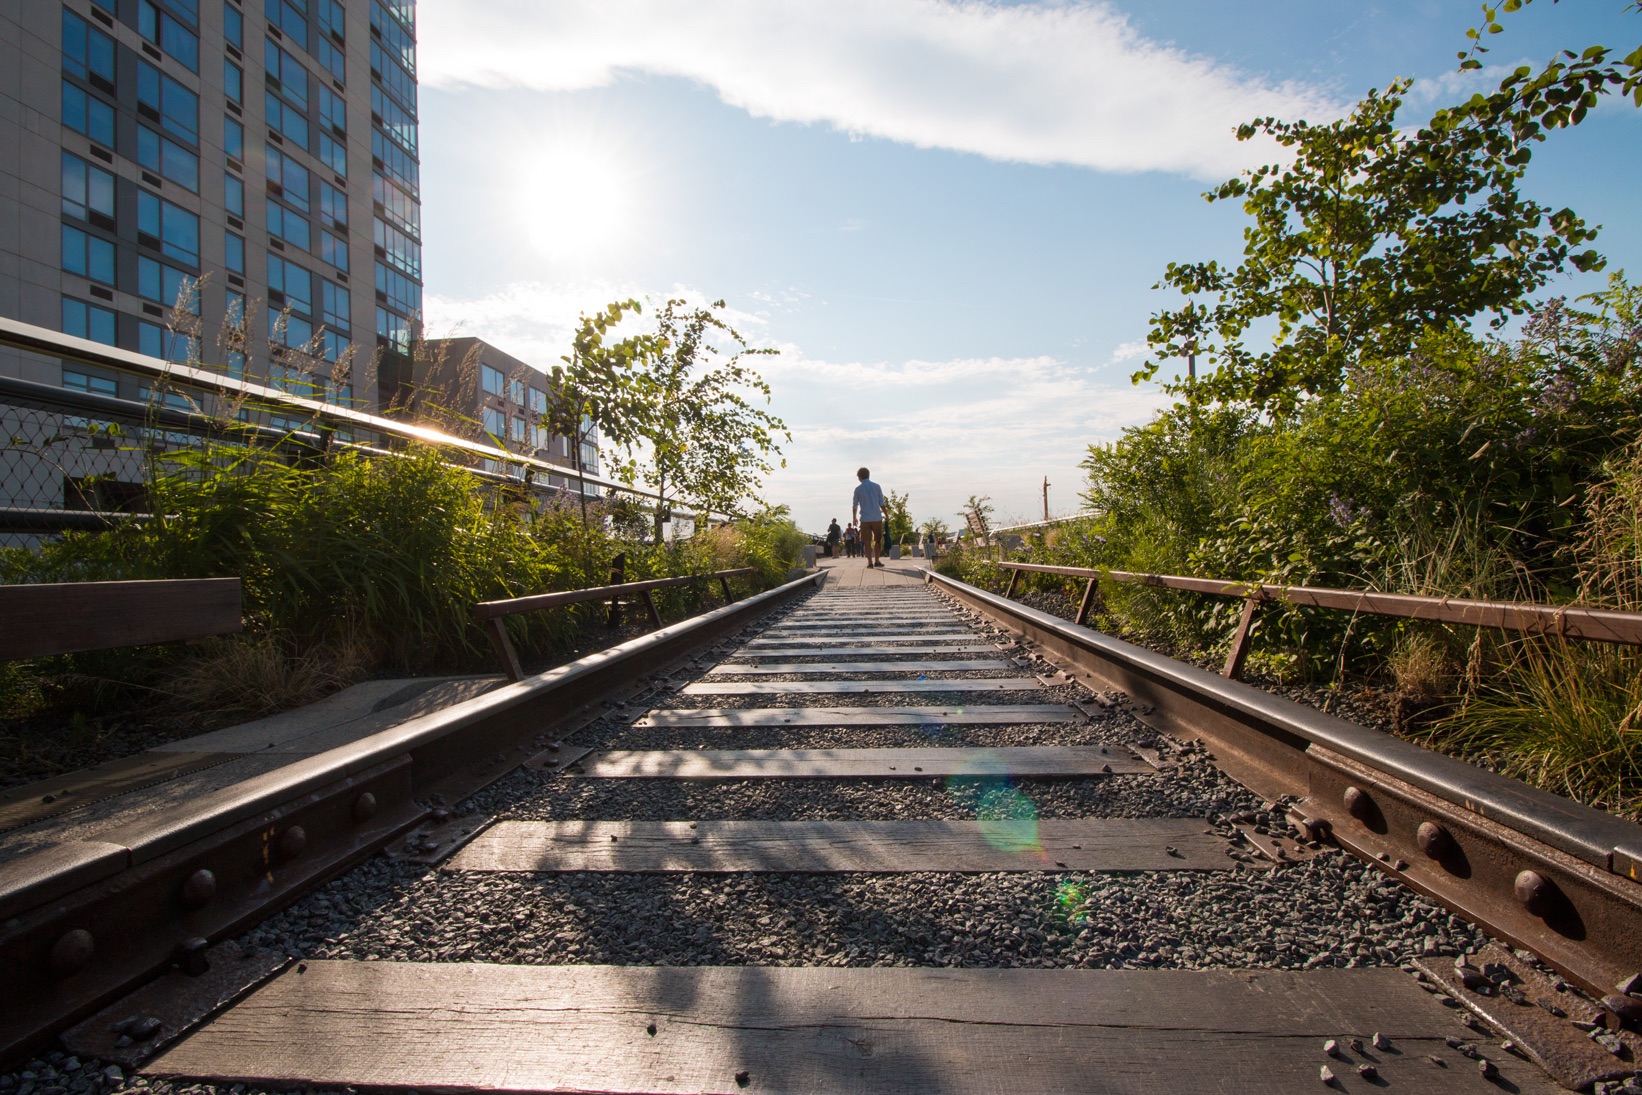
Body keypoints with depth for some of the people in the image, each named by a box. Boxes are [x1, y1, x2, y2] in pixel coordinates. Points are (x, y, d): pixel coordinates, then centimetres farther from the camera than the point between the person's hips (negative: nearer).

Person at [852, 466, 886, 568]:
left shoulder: (858, 489, 1)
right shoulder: (876, 486, 3)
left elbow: (855, 505, 7)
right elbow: (882, 503, 2)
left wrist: (854, 518, 19)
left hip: (865, 519, 0)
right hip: (877, 518, 0)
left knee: (868, 541, 3)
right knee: (878, 540, 9)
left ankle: (870, 562, 0)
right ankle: (877, 561, 8)